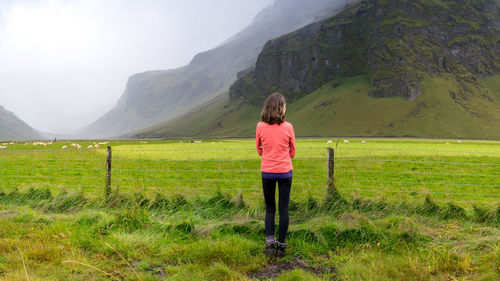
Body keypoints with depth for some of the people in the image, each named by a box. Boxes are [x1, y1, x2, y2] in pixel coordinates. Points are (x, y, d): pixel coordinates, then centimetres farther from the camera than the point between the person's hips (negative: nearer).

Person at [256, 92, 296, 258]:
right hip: (285, 172, -1)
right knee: (283, 209, 7)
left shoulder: (260, 127, -7)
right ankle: (281, 246, 13)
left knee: (270, 209, 14)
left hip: (267, 172, 1)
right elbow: (292, 152, 3)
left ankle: (269, 242, 3)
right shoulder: (287, 127, -9)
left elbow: (259, 151, 6)